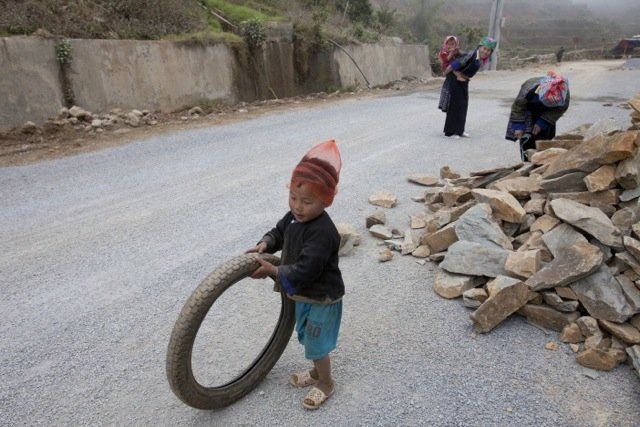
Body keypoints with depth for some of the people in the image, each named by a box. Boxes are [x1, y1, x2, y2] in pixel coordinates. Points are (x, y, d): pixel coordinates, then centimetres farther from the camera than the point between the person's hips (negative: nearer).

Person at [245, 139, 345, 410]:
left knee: (317, 345, 9)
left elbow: (304, 271, -36)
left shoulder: (323, 234, -34)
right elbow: (280, 232, 9)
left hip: (322, 299, -9)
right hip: (304, 294, 9)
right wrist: (265, 244, -12)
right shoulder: (295, 216, -8)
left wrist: (271, 271, -31)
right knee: (308, 339, 26)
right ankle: (316, 373, 50)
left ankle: (326, 384, 34)